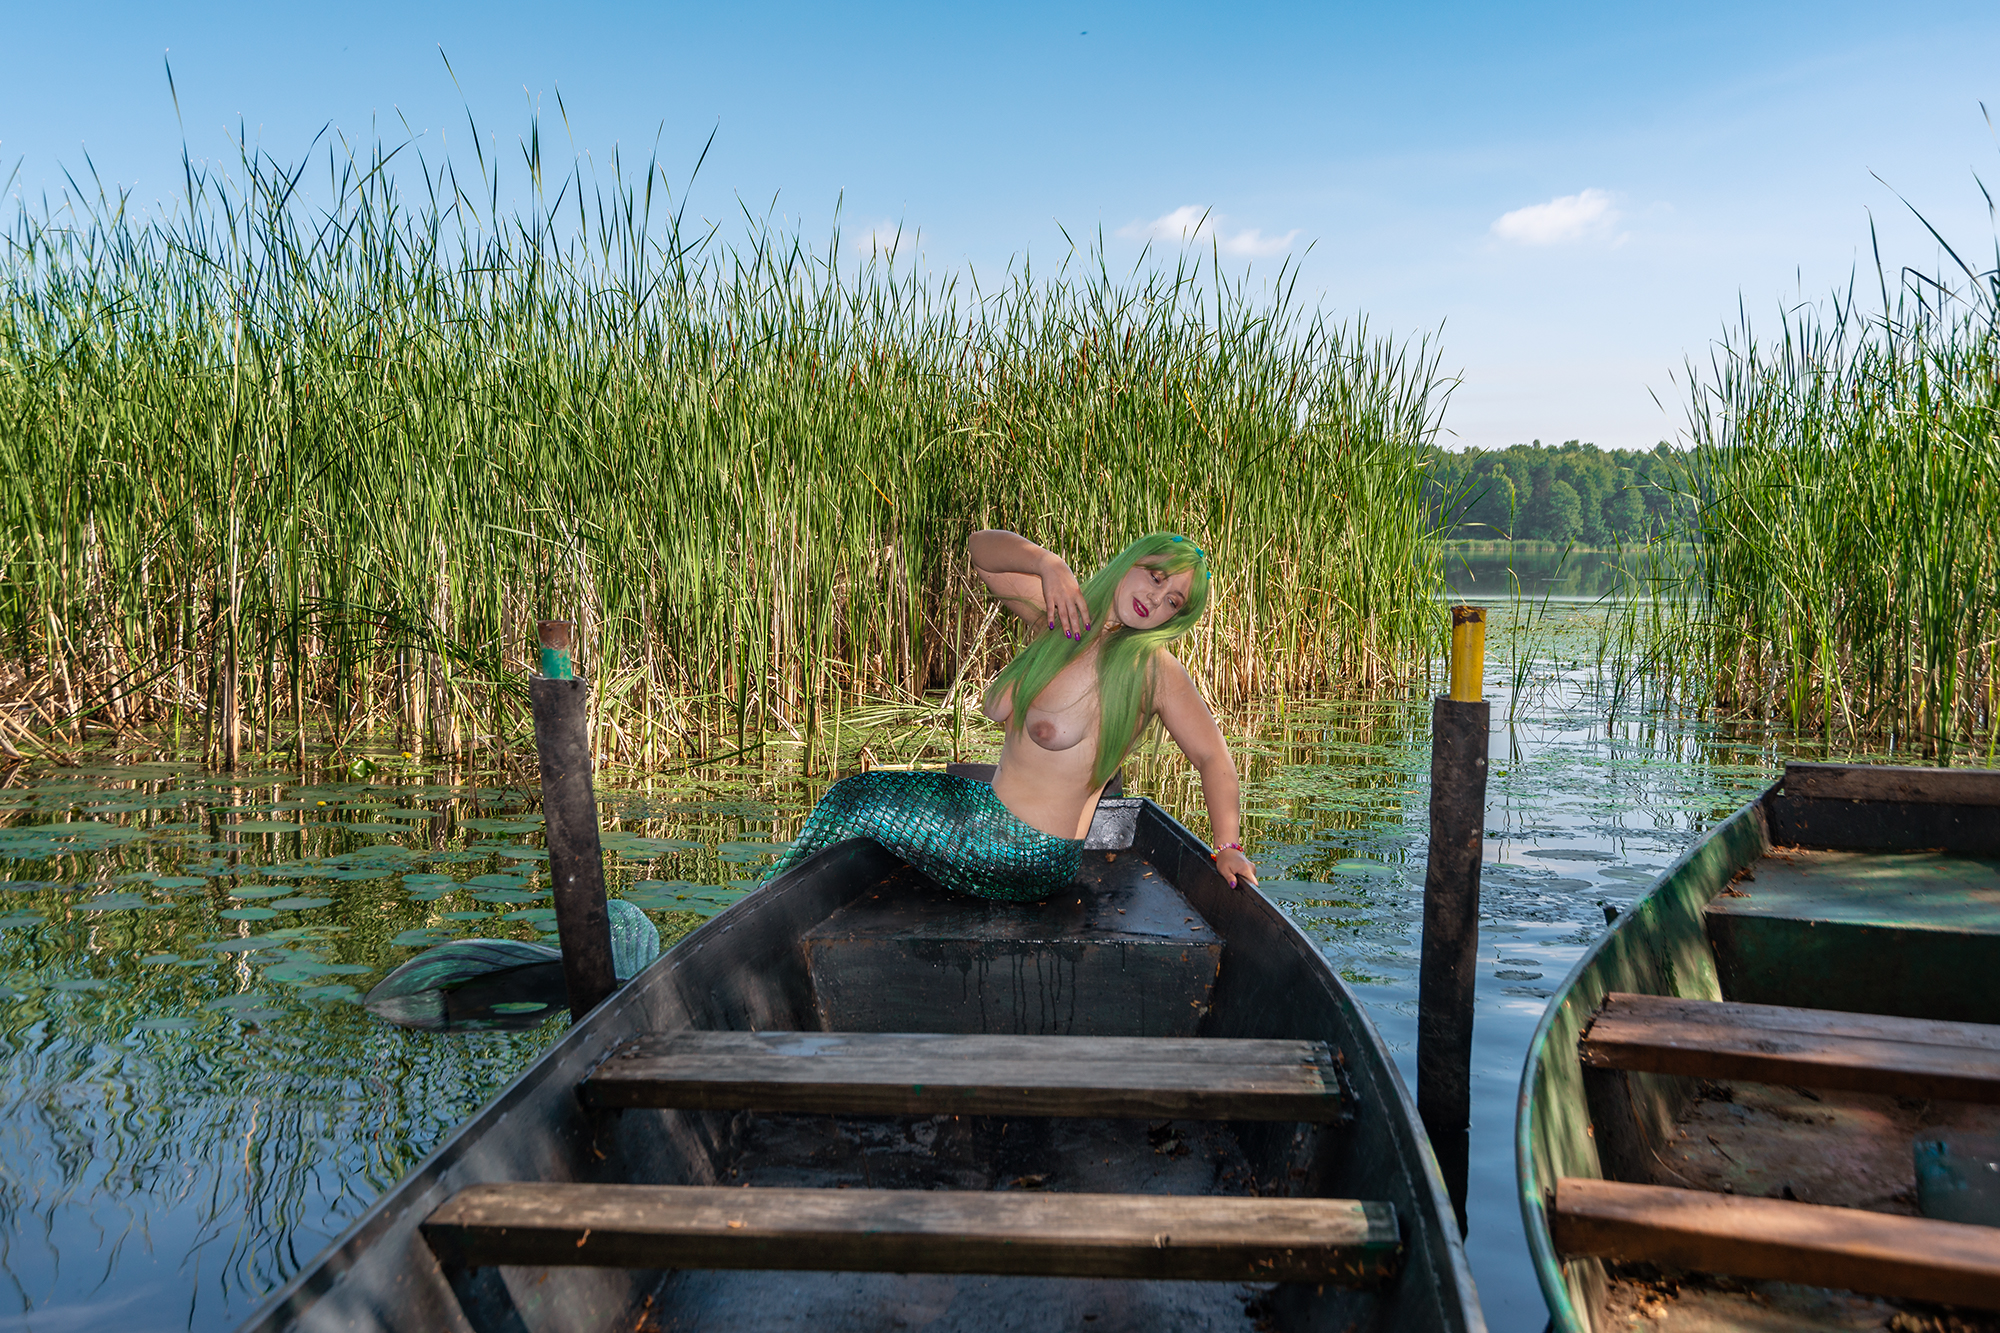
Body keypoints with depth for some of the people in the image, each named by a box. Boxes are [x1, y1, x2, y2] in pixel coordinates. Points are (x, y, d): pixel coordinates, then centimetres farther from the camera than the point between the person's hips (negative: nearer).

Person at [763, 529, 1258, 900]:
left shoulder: (1152, 667, -15)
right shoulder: (1062, 613, 0)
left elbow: (1213, 757, -11)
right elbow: (982, 547, 2)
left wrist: (1229, 846, -19)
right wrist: (1047, 563, -16)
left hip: (1028, 854, -7)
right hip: (996, 809, 7)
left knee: (850, 802, 0)